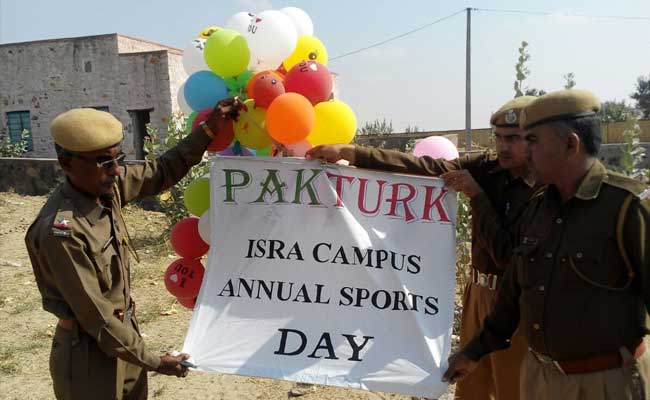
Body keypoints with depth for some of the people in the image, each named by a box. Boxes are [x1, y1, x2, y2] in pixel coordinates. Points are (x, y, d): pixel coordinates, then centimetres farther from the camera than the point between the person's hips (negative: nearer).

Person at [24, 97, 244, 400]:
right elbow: (96, 315, -23)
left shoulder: (106, 186, -9)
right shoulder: (61, 230, -29)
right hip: (89, 351, -7)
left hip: (124, 329, 7)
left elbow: (162, 173, 4)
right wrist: (153, 362, -15)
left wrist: (210, 128, -2)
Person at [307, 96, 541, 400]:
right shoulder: (487, 168, -2)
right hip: (478, 290, 5)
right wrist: (348, 152, -18)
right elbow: (423, 167, -11)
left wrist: (476, 195, -21)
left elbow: (506, 255, -21)